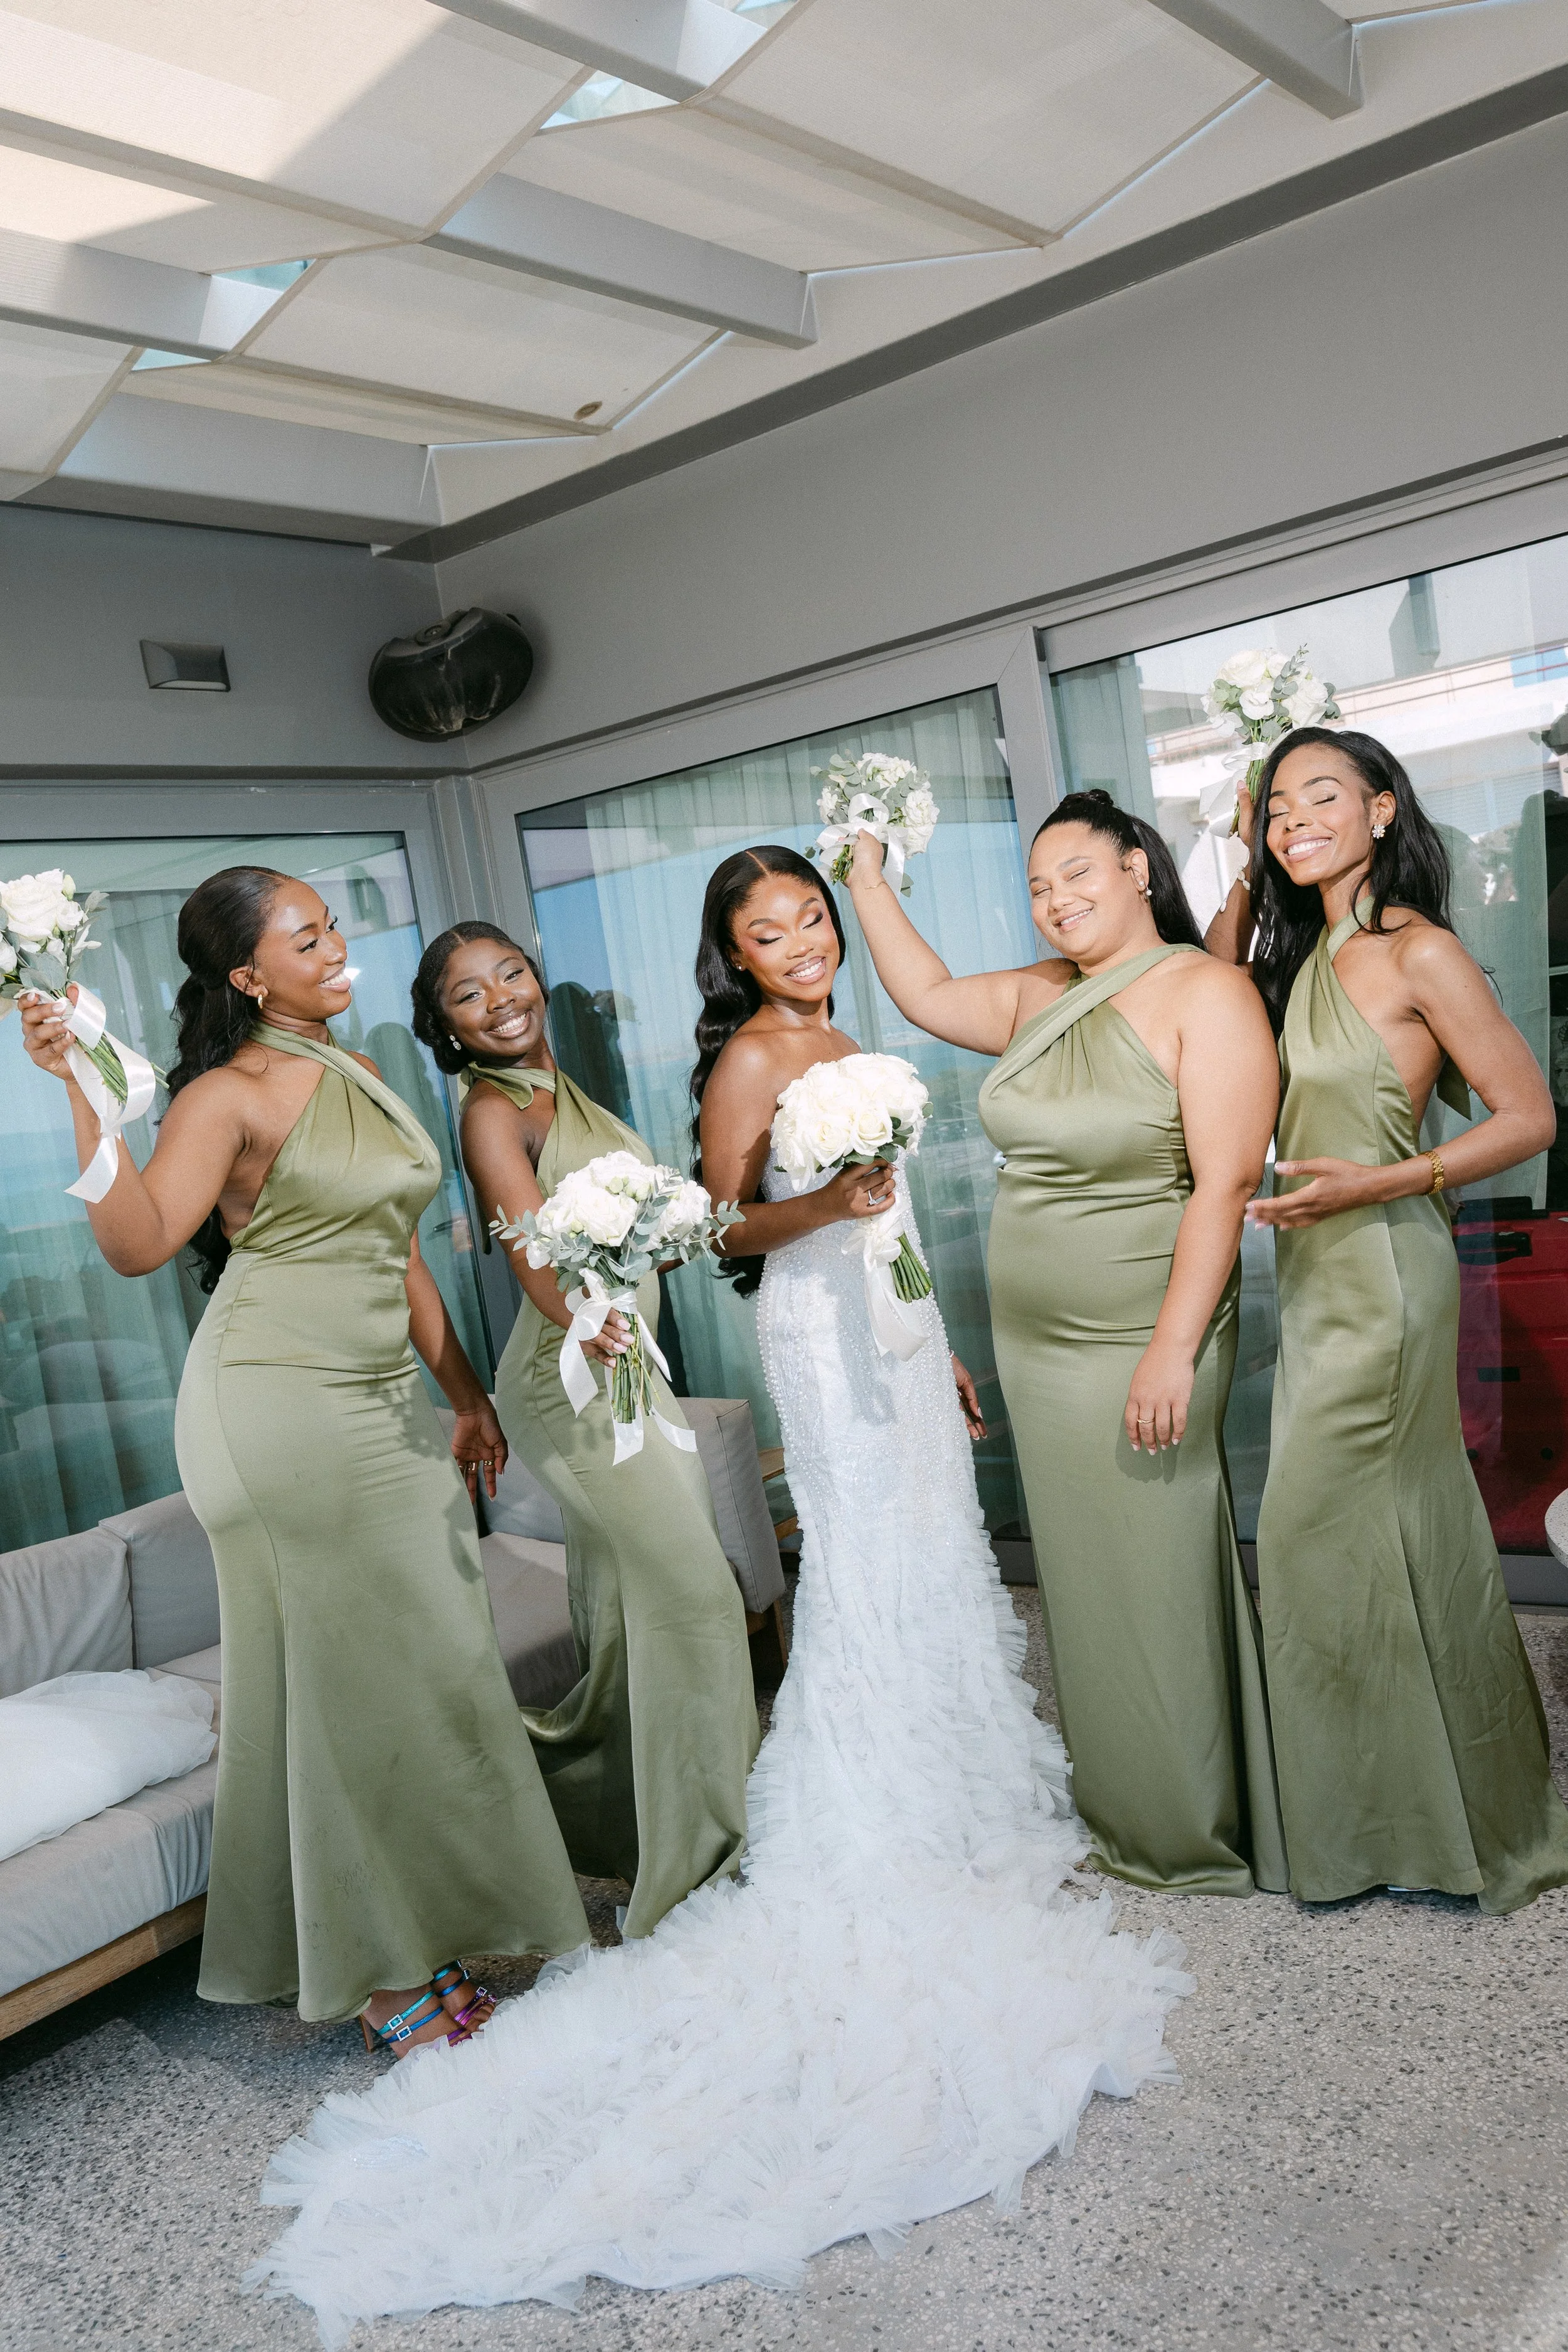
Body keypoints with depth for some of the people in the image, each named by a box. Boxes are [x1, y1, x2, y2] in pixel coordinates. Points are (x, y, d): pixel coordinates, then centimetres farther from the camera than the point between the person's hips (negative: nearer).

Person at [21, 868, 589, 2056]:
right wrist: (84, 1093, -31)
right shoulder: (229, 1097, -10)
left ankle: (424, 1937, 26)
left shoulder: (359, 1076, 13)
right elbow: (137, 1242, -25)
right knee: (349, 1672, -1)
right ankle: (386, 1978, 15)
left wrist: (467, 1395, 17)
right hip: (277, 1408, -7)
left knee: (428, 1661, 10)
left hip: (381, 1400, 8)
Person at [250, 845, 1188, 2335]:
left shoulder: (843, 1046, 14)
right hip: (822, 1332, -8)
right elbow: (725, 1231, -12)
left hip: (892, 1326, 9)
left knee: (930, 1567, 13)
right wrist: (825, 1205, -29)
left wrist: (941, 1345, 21)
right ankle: (877, 1867, 5)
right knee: (868, 1579, -6)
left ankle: (951, 1814, 26)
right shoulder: (748, 1058, -11)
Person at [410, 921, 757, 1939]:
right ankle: (698, 1848, 7)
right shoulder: (493, 1111, -14)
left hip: (624, 1364, 8)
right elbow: (535, 1245, -30)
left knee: (630, 1601, 15)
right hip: (573, 1375, -8)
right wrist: (585, 1322, -46)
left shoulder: (566, 1091, 11)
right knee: (693, 1587, -7)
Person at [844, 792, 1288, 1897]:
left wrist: (1174, 1350, -22)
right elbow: (925, 994, 23)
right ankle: (1123, 1815, 33)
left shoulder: (1205, 993, -12)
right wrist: (868, 875, 20)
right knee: (1085, 1581, 16)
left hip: (1141, 1349, -7)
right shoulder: (1040, 998, 9)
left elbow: (1224, 1184, -18)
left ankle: (1197, 1838, 24)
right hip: (1038, 1348, 7)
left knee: (1158, 1585, 4)